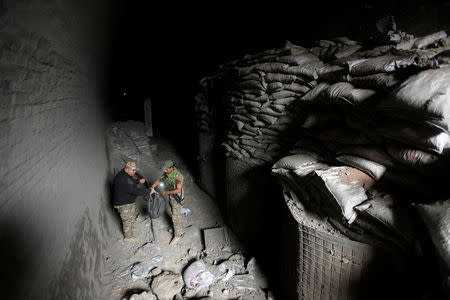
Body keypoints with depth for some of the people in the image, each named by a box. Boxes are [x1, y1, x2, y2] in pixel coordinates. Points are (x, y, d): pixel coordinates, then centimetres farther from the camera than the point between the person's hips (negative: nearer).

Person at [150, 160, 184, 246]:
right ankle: (177, 227, 45)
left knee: (176, 217, 0)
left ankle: (178, 235, 14)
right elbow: (159, 179, 2)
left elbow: (178, 190, -32)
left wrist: (166, 192, -24)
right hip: (171, 196, 8)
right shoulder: (167, 172, -7)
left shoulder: (178, 176, -32)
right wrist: (152, 188, -11)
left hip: (177, 198, -8)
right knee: (174, 212, 24)